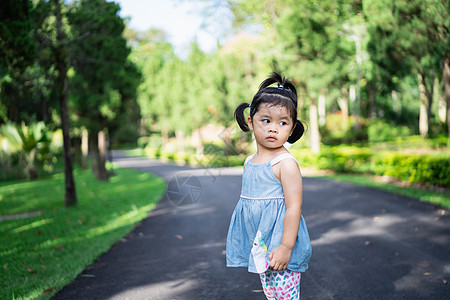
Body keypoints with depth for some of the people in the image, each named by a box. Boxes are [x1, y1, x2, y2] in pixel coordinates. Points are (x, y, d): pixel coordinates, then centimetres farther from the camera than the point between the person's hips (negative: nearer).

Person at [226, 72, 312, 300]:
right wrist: (249, 243, 21)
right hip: (259, 246, 8)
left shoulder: (286, 163, -15)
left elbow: (293, 207, -19)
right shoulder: (249, 163, 8)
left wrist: (286, 247, -22)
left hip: (280, 246, -7)